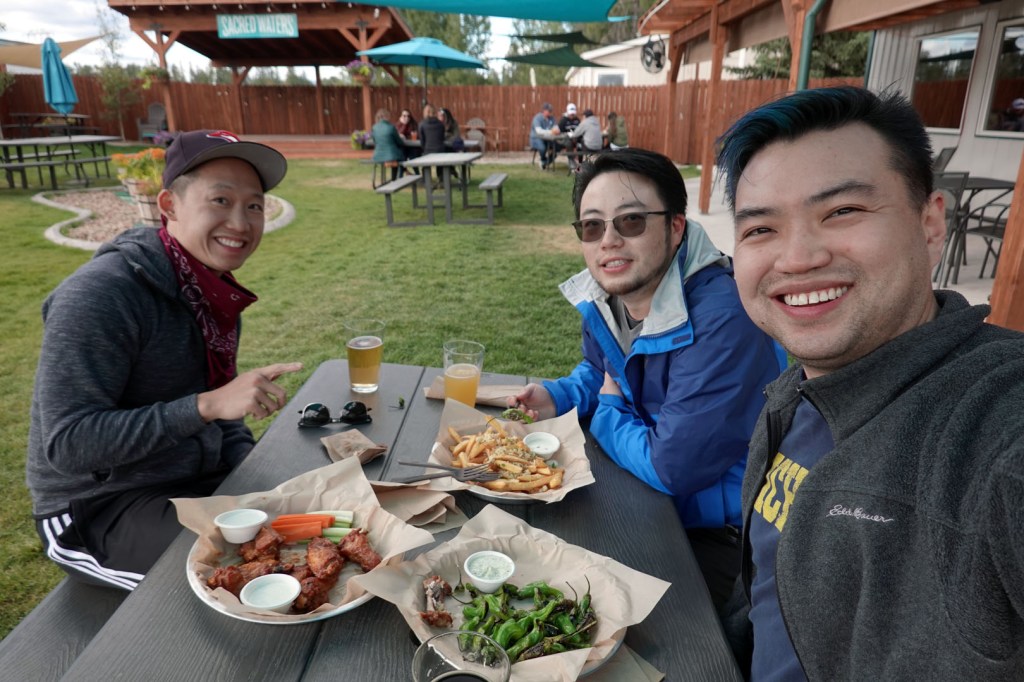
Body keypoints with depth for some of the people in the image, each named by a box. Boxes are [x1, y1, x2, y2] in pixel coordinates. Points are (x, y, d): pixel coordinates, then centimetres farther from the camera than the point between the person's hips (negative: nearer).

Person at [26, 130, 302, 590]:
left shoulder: (214, 289, 2)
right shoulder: (101, 294, -22)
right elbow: (67, 443, -25)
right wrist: (207, 406, -34)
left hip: (197, 483, 7)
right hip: (98, 507, -7)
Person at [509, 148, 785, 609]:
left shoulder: (723, 320, -32)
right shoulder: (605, 294, -5)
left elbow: (671, 469, -30)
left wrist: (607, 414, -13)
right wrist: (558, 398, -6)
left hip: (716, 533, -7)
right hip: (639, 496, 7)